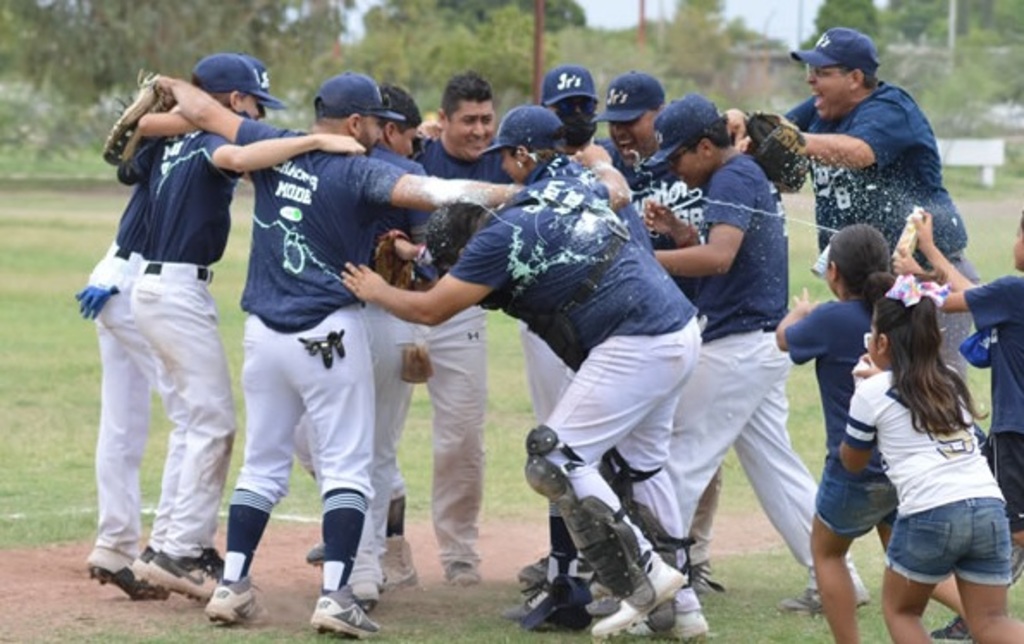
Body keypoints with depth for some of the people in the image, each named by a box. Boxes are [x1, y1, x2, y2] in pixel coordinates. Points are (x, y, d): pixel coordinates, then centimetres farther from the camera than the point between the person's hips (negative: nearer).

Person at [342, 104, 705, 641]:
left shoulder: (505, 232, -8)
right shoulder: (577, 188, 16)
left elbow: (432, 309, -2)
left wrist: (376, 292, 18)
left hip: (636, 347, -9)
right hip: (682, 331, 9)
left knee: (555, 462, -4)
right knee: (639, 463, 21)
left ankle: (645, 581, -7)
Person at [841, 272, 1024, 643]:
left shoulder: (872, 393, 8)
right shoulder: (951, 382, 22)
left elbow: (852, 462, 22)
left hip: (930, 514, -4)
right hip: (989, 508, 4)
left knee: (900, 609, 20)